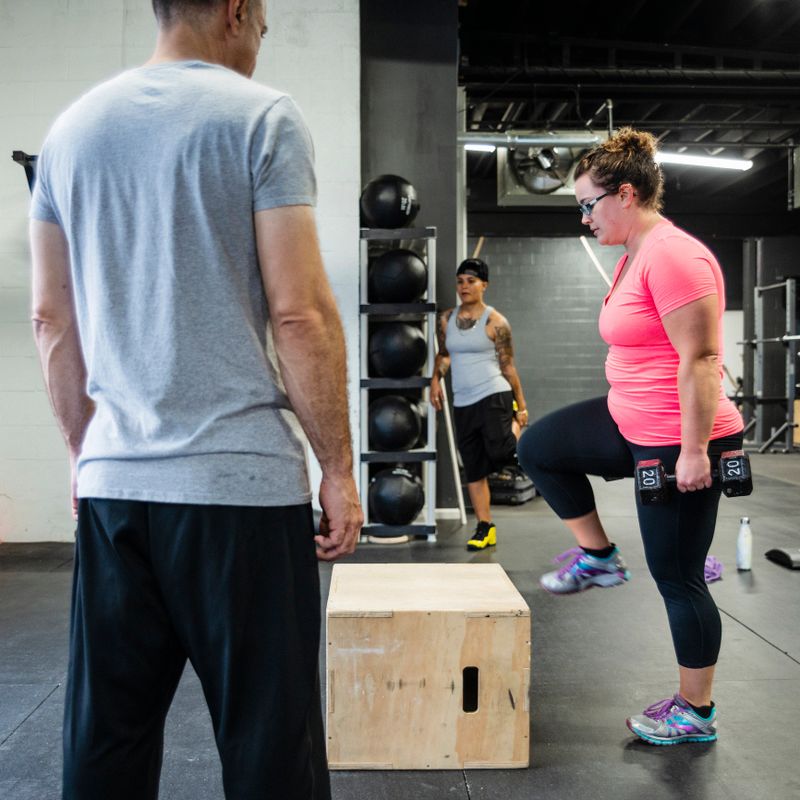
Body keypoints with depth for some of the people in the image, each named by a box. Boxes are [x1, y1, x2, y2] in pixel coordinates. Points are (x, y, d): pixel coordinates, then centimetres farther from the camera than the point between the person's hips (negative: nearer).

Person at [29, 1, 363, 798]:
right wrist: (337, 466, -4)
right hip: (241, 483, -6)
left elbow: (51, 319, 13)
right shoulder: (260, 115, -3)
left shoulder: (71, 127, 13)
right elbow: (299, 311, -11)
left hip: (110, 483, 6)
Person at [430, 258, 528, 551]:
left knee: (499, 452, -23)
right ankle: (485, 527, 17)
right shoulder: (446, 319, 8)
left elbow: (508, 365, -3)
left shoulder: (495, 321, -5)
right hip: (462, 403, 5)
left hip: (494, 395, -5)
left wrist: (522, 406, -2)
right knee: (473, 469, 6)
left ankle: (515, 427, 12)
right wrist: (436, 378, 3)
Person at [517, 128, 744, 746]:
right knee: (538, 448, 10)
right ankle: (597, 556, 20)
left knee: (678, 577, 3)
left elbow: (700, 359, -24)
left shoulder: (673, 256, -21)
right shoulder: (635, 256, 11)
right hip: (632, 425, 10)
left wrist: (694, 451, -23)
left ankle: (697, 714, 23)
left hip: (679, 443, -10)